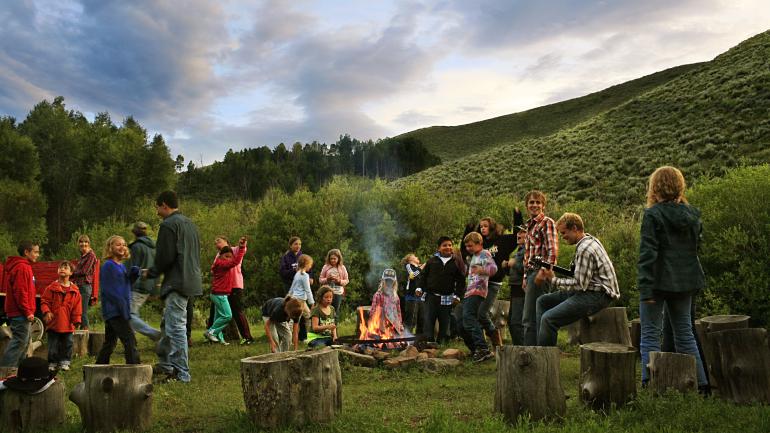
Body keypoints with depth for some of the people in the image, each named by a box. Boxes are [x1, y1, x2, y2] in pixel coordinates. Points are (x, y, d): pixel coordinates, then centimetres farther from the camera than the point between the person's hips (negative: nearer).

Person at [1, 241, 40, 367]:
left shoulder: (24, 266, 17)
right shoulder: (22, 267, -15)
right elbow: (20, 292, -21)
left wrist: (29, 311, 20)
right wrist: (27, 312, -19)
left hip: (20, 313, 11)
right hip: (20, 314, -11)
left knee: (24, 341, 15)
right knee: (20, 341, -8)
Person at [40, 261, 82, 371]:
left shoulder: (75, 290, 3)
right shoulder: (51, 288, -1)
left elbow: (77, 306, 4)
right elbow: (44, 301, -1)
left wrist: (77, 320, -1)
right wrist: (46, 312, -18)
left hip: (68, 324, 1)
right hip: (53, 322, -1)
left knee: (67, 344, 7)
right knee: (53, 345, 6)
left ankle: (64, 362, 18)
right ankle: (52, 363, 16)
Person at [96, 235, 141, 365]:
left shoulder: (121, 266, 16)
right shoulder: (108, 266, -11)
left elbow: (125, 283, 16)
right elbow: (107, 289, -18)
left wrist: (133, 273, -2)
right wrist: (121, 304, -23)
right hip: (114, 310, -9)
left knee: (110, 342, 15)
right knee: (130, 340, -11)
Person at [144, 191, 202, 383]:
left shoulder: (168, 225, -10)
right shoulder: (189, 223, 18)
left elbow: (165, 257, -17)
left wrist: (151, 272, 2)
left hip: (177, 283, -10)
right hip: (191, 279, 10)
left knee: (176, 328, -5)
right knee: (168, 323, 20)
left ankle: (181, 374, -2)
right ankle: (166, 364, 29)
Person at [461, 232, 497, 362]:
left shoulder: (485, 254, -2)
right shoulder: (473, 257, 25)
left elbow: (493, 268, -20)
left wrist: (481, 270, -39)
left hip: (478, 291, -10)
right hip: (468, 292, 10)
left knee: (468, 317, -27)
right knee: (461, 322, 8)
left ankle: (483, 349, -32)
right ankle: (476, 351, 15)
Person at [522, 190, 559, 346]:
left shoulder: (547, 223, -6)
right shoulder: (530, 225, 21)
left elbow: (553, 251, -15)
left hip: (539, 273, -10)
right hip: (531, 273, 10)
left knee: (529, 319, -7)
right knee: (527, 319, 13)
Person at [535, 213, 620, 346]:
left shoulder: (585, 249, -19)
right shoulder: (589, 239, 13)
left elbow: (580, 284, -20)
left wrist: (554, 280, -12)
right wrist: (552, 275, 5)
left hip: (598, 295, -11)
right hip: (590, 289, 11)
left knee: (548, 319, -22)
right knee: (542, 301, 13)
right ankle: (541, 343, 9)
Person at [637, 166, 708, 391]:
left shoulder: (653, 214, -13)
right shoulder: (691, 214, 7)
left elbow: (647, 253, -17)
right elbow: (695, 246, 15)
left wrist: (645, 287, -17)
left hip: (659, 280, -6)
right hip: (686, 280, 7)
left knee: (650, 335, 1)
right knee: (684, 333, 17)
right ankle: (701, 384, 21)